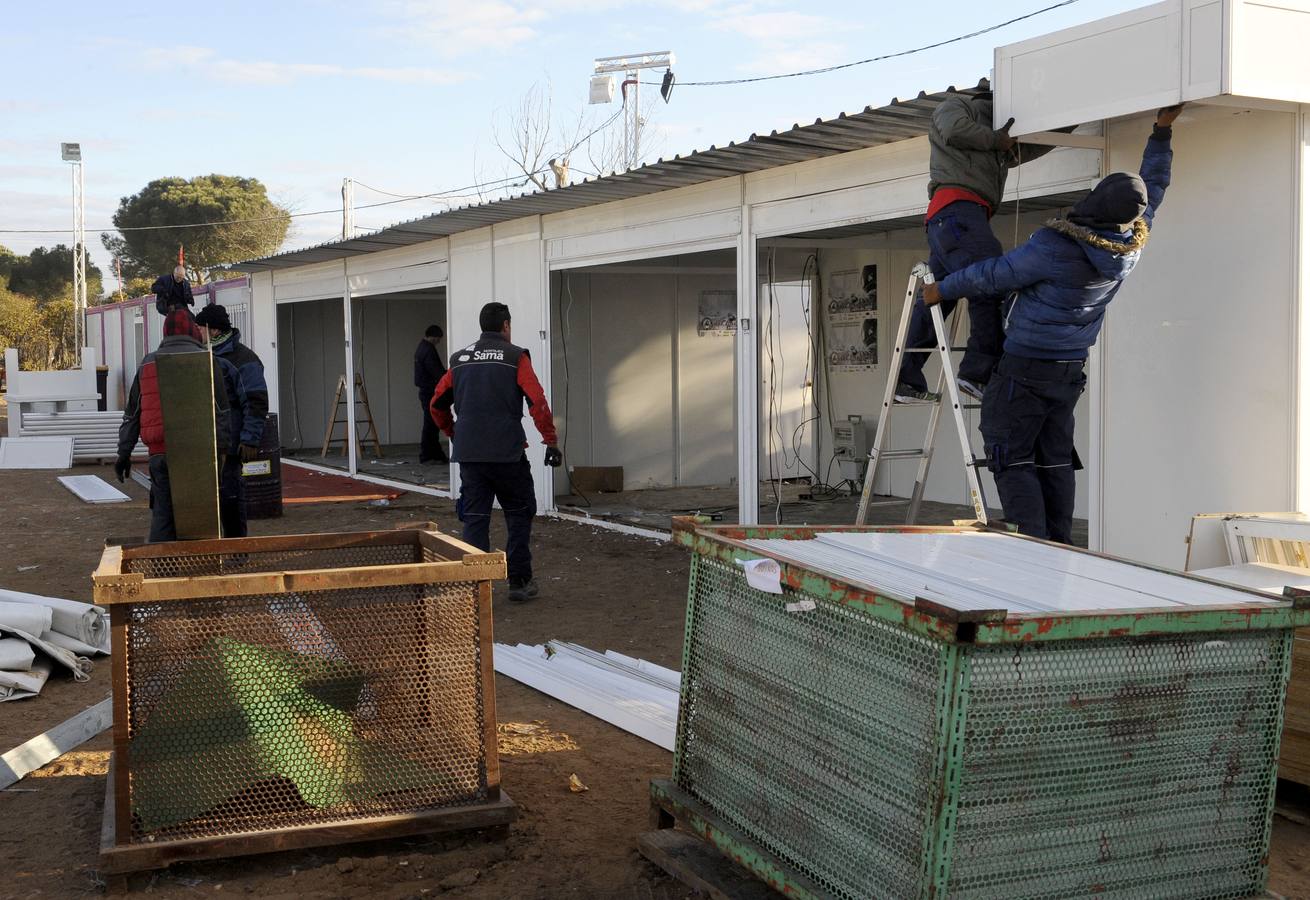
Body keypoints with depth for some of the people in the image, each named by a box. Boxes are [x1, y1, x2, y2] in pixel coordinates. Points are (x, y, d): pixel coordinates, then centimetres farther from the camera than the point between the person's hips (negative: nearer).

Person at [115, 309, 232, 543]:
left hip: (158, 453, 4)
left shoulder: (148, 364, 15)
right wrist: (219, 448, -4)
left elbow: (131, 414, 16)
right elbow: (220, 411, -6)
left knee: (162, 515, 7)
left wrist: (124, 453, 20)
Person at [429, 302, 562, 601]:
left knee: (474, 519, 6)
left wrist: (454, 435, 31)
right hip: (507, 453, -4)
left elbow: (437, 405, 17)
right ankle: (519, 582, 13)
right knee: (519, 515, 11)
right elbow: (537, 401, -10)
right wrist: (551, 441, -5)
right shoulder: (515, 357, -2)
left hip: (469, 454, 4)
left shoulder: (459, 359, 12)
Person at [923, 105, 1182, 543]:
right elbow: (1154, 185, 13)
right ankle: (1060, 545, 13)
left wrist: (943, 290, 1)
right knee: (1055, 459, 13)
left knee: (1010, 457, -2)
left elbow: (995, 274, -13)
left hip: (1024, 369, -7)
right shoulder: (1133, 242, -5)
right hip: (1070, 370, 7)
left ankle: (1035, 544, -9)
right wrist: (1163, 130, 22)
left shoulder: (1055, 246, -25)